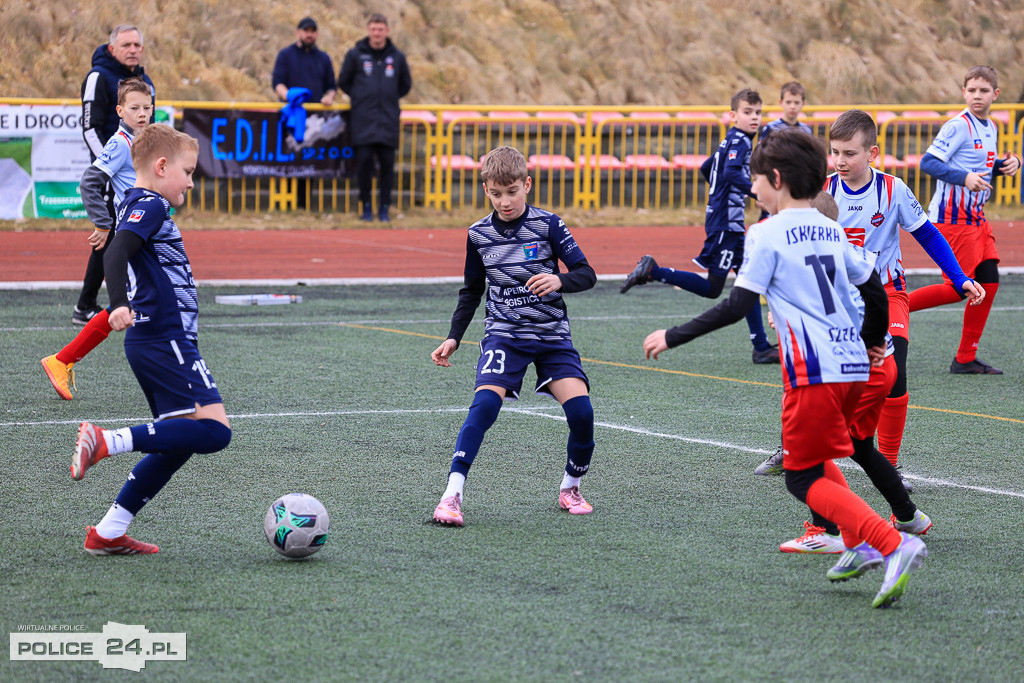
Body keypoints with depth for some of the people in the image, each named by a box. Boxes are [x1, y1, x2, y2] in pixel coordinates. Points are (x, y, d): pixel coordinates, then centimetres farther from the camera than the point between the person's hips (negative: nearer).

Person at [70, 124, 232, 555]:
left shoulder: (139, 205, 20)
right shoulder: (149, 206, -10)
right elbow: (116, 254, -25)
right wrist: (120, 305, -39)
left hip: (153, 341, 10)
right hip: (166, 341, -10)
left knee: (178, 443, 12)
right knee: (214, 430, -16)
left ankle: (109, 533, 10)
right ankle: (108, 442, -20)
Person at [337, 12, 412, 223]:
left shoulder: (397, 57, 9)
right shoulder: (355, 55, 3)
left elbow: (405, 85, 21)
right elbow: (343, 81, 13)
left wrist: (390, 98, 12)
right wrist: (359, 97, 9)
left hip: (388, 119, 1)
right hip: (363, 119, -1)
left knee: (387, 163, -1)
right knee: (364, 160, -6)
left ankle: (384, 207, 6)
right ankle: (366, 206, 4)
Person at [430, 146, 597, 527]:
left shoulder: (547, 225, -5)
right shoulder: (479, 234, 3)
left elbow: (587, 275, -6)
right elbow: (472, 292, 16)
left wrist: (560, 281, -27)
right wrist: (454, 338, 8)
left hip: (552, 334, 0)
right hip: (504, 334, 1)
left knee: (580, 408, -17)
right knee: (485, 403, -24)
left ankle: (570, 488, 9)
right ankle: (452, 493, -27)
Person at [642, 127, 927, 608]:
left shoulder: (767, 234, -5)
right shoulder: (833, 232, 16)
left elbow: (738, 306, -11)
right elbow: (877, 294, 19)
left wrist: (672, 337, -5)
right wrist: (871, 344, 38)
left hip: (814, 371, -8)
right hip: (853, 366, 8)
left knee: (804, 479, -2)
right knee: (813, 456, 26)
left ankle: (893, 545, -19)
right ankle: (860, 546, 12)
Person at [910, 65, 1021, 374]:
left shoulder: (991, 129, 13)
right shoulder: (958, 126, -13)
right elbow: (928, 162, -19)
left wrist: (1007, 163, 7)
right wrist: (964, 178, -28)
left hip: (976, 218, 8)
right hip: (952, 218, -8)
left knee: (988, 282, 3)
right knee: (959, 288, -11)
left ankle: (966, 359, 10)